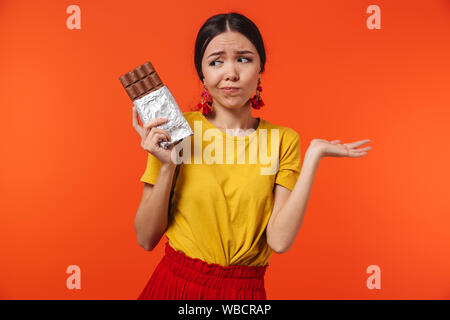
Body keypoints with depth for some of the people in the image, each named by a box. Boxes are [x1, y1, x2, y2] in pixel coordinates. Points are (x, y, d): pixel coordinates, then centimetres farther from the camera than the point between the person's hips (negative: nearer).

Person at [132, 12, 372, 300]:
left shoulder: (283, 140, -4)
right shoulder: (176, 130, -8)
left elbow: (279, 240, -14)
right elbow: (146, 239, -6)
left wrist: (313, 157, -14)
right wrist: (167, 166, -19)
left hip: (245, 290, 1)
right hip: (175, 285, -1)